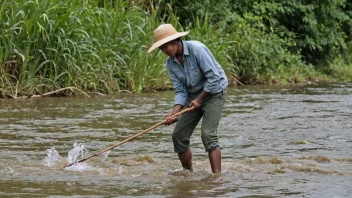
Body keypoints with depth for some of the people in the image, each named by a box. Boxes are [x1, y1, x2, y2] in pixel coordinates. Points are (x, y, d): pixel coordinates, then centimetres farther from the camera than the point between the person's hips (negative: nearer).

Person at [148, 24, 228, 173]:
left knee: (208, 135, -21)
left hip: (214, 92, -7)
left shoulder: (196, 49, -23)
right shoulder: (170, 63, -2)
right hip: (194, 94, 7)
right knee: (178, 135, 2)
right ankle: (188, 173, 17)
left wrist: (199, 99, -14)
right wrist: (174, 113, -16)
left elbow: (214, 78, -22)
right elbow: (180, 91, -2)